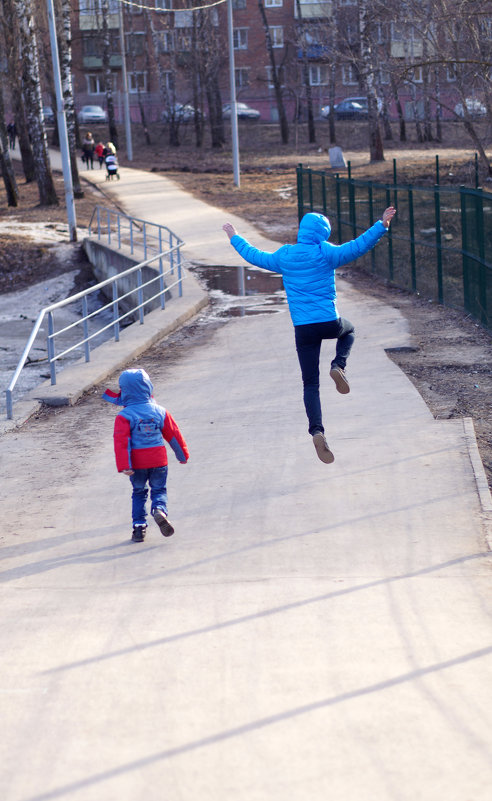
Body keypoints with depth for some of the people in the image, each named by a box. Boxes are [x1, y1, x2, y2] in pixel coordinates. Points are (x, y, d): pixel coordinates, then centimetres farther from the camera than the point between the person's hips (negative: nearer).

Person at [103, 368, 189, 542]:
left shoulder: (124, 416, -10)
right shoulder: (160, 412, 0)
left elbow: (121, 441, -17)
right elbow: (174, 435, 6)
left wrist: (123, 466, -19)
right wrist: (182, 455, 18)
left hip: (137, 462, -1)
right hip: (158, 461, 1)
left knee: (139, 492, 16)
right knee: (159, 490, 13)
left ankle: (139, 526, 11)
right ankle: (159, 510, -17)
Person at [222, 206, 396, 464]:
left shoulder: (284, 257, 5)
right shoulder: (325, 254, -5)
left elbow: (254, 256, 19)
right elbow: (358, 247, -14)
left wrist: (235, 238, 34)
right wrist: (381, 225, -10)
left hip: (303, 328, 2)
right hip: (329, 323, -2)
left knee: (310, 385, 7)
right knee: (348, 331, 36)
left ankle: (317, 431, -13)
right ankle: (338, 366, 7)